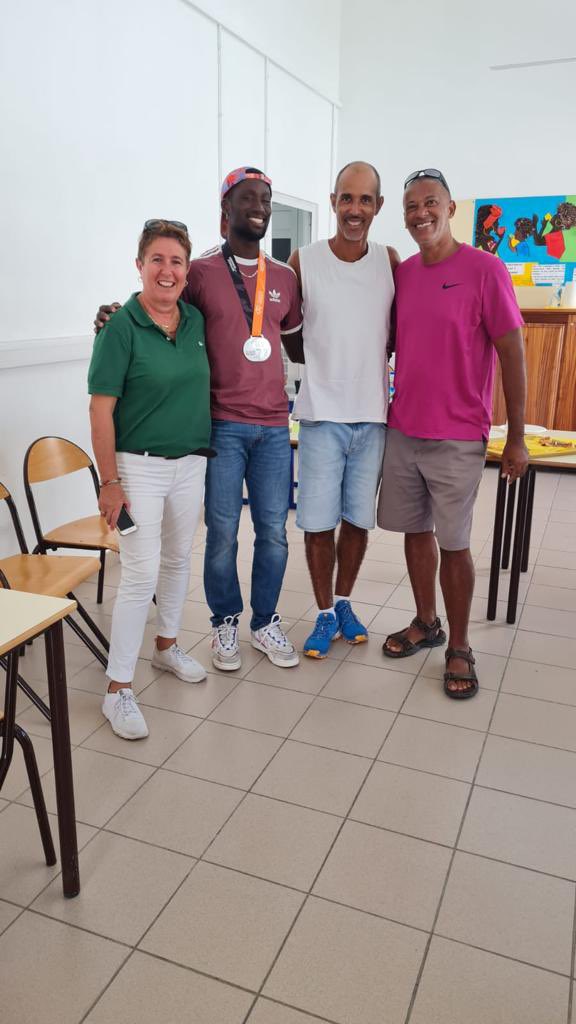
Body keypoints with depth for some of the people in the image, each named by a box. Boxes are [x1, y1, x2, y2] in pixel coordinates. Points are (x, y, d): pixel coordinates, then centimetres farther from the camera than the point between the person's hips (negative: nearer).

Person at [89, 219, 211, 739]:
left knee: (178, 559, 17)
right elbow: (101, 411, -13)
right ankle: (119, 689, 5)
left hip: (191, 463, 6)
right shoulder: (121, 328, -12)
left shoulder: (196, 320, 5)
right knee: (141, 574, -7)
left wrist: (207, 455, 11)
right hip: (139, 466, -6)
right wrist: (110, 482, -15)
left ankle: (167, 645, 38)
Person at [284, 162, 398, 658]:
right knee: (319, 521, 2)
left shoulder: (390, 261, 3)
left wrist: (368, 359, -1)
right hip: (323, 412, -2)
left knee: (359, 517, 12)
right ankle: (326, 613, 20)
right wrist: (322, 361, -3)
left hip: (374, 413, 2)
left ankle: (344, 603, 31)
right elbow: (288, 335, 5)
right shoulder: (303, 261, -4)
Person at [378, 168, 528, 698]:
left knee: (453, 544, 1)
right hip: (402, 430, 5)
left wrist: (516, 438, -9)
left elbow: (512, 354, -8)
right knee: (415, 531, 13)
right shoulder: (402, 273, 8)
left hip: (457, 438, -5)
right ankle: (426, 623, 32)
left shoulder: (485, 269, -8)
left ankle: (459, 648, 18)